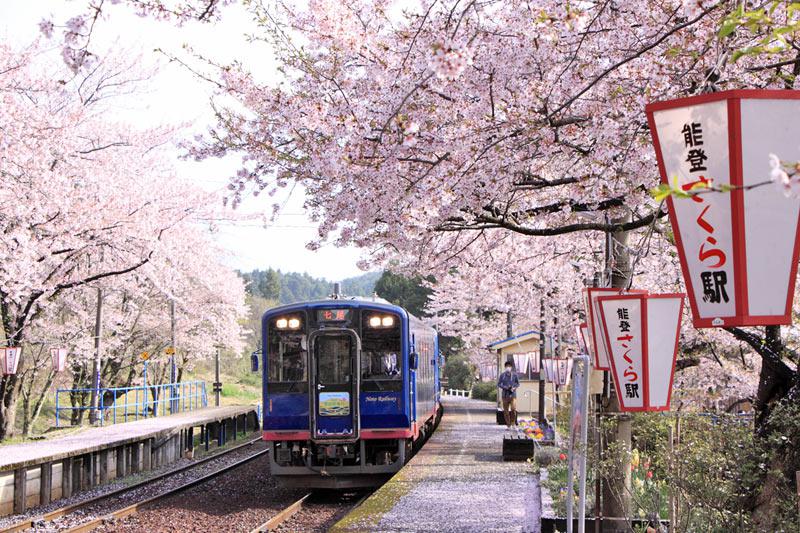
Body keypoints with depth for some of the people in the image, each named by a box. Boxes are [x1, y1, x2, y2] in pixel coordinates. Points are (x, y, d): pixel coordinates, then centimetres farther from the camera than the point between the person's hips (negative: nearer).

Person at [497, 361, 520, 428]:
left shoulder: (514, 374, 3)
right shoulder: (502, 375, 3)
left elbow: (518, 383, 12)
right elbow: (498, 384, 7)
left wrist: (514, 388, -8)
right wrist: (504, 387, -11)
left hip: (513, 394, -1)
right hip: (505, 394, 1)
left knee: (513, 409, -17)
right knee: (506, 410, 2)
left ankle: (513, 423, 3)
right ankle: (508, 425, 11)